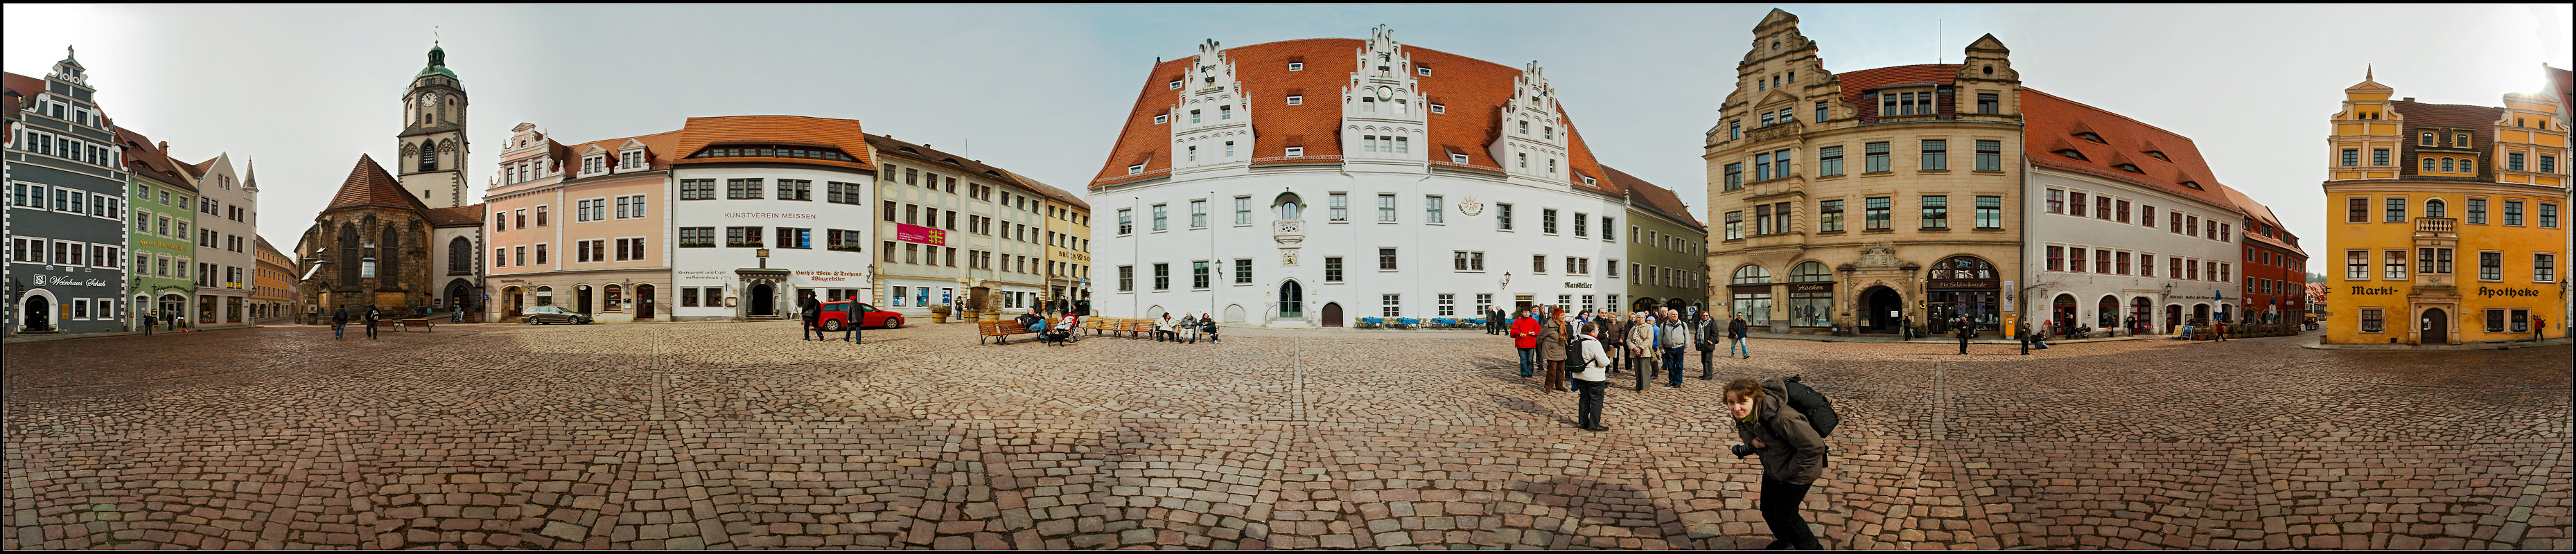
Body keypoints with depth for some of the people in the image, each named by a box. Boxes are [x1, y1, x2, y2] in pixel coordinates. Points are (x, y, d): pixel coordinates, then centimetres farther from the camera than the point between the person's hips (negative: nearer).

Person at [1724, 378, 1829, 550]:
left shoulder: (1781, 419, -41)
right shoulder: (1743, 413, -17)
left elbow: (1814, 447, -35)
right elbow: (1742, 426, 9)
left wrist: (1788, 471, -25)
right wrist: (1750, 439, -16)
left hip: (1797, 471, -8)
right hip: (1773, 468, 8)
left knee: (1785, 515, 5)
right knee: (1768, 510, 21)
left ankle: (1811, 548, 32)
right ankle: (1784, 541, 50)